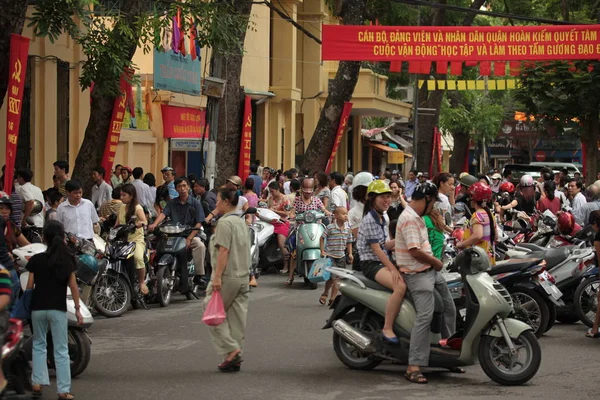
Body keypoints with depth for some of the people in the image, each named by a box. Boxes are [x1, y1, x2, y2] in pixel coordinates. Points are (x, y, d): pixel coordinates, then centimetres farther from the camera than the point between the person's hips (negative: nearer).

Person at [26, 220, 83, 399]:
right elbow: (73, 286, -4)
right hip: (58, 309, -1)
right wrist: (77, 309, 2)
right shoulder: (67, 259, -3)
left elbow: (30, 286, -2)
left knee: (39, 345, 19)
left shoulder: (36, 260, -2)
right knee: (61, 350, 4)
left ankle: (37, 383, 10)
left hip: (38, 308, 1)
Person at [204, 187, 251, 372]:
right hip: (243, 277, 9)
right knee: (237, 317, 9)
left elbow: (223, 251, -19)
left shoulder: (225, 222, -12)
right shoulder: (242, 222, 16)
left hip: (227, 276, -9)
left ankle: (231, 350, -9)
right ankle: (235, 357, 10)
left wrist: (217, 276, -21)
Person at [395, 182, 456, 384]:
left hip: (431, 271, 11)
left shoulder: (416, 217, 14)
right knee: (425, 316, -20)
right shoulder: (410, 219, -19)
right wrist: (435, 261, -11)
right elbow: (415, 251, -25)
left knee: (449, 309, 17)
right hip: (418, 275, -11)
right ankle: (413, 367, -22)